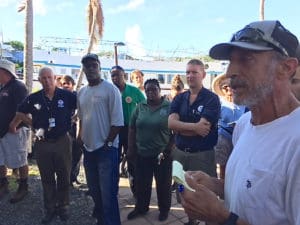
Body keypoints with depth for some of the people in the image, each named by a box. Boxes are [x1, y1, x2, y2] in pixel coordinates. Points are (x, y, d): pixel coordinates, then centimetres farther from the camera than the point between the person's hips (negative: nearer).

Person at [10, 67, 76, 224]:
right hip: (42, 143, 2)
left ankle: (63, 206, 27)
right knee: (47, 178, 12)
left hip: (62, 141, -1)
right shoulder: (33, 98, -1)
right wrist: (33, 124, 7)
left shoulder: (67, 96, -7)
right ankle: (50, 209, 26)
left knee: (63, 176, 10)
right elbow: (20, 113, 14)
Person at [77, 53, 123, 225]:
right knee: (94, 190, 20)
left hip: (106, 149, -7)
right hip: (88, 148, 7)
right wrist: (80, 138, 10)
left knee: (108, 193, -1)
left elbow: (117, 121, -13)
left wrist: (107, 143, -12)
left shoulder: (110, 89, -10)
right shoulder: (81, 92, 9)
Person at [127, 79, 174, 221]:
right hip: (142, 154, 3)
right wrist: (131, 149, 5)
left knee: (163, 184, 12)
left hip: (163, 155, -3)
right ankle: (141, 207, 37)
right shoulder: (140, 107, 3)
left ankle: (164, 209, 34)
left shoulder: (169, 107, -7)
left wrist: (169, 150, -8)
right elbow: (132, 130, 8)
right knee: (141, 183, 16)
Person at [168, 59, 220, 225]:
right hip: (179, 152, 6)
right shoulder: (179, 98, 5)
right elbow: (171, 123, -10)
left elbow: (202, 128, -21)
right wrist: (194, 127, -22)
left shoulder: (212, 99, -10)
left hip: (203, 154, -5)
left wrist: (180, 127, -9)